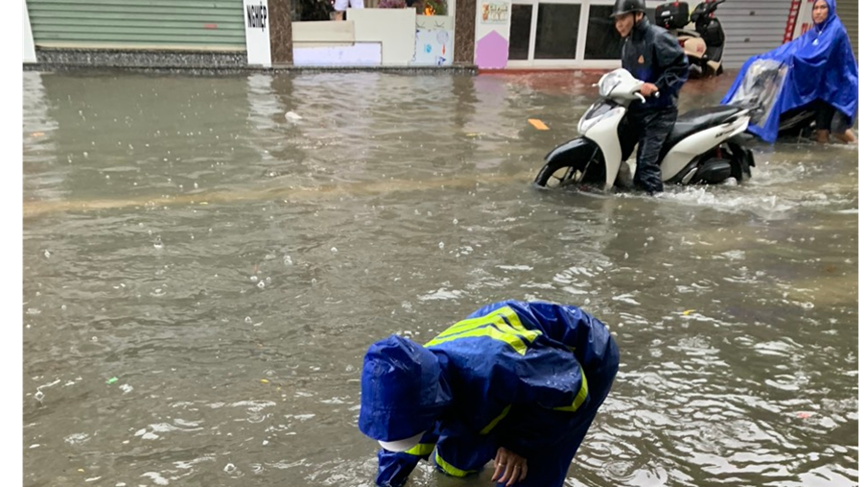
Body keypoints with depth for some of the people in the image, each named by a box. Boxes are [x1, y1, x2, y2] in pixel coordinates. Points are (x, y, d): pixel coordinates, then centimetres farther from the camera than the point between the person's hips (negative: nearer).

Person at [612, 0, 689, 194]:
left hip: (658, 111, -9)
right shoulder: (628, 43, 13)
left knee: (646, 162, -19)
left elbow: (681, 67, -19)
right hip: (635, 109, 9)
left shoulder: (658, 37, -14)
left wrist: (657, 87, -27)